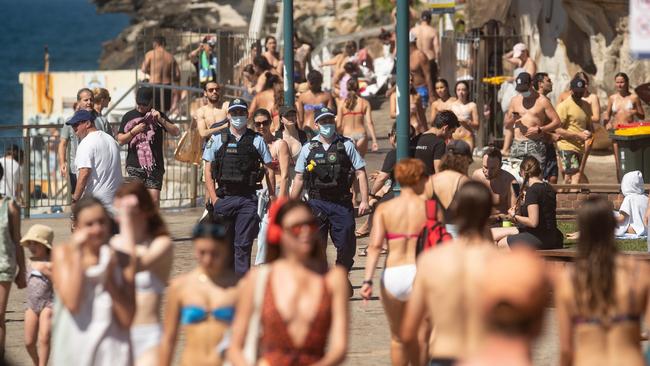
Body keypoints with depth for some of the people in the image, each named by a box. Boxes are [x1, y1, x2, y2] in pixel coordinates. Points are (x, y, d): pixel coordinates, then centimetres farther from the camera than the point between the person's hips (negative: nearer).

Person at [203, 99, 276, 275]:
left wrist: (272, 198, 4)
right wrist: (214, 198, -3)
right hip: (224, 198, 1)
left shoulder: (257, 140, 6)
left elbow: (269, 170, 9)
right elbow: (208, 171, 7)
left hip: (248, 199, -1)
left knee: (243, 244, -6)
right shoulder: (217, 140, 7)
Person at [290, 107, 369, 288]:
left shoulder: (346, 145, 5)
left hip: (342, 203, 0)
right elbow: (299, 178, 12)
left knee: (346, 246, 2)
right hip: (317, 203, 0)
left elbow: (360, 173, 3)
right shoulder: (308, 149, 8)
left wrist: (364, 200, -5)